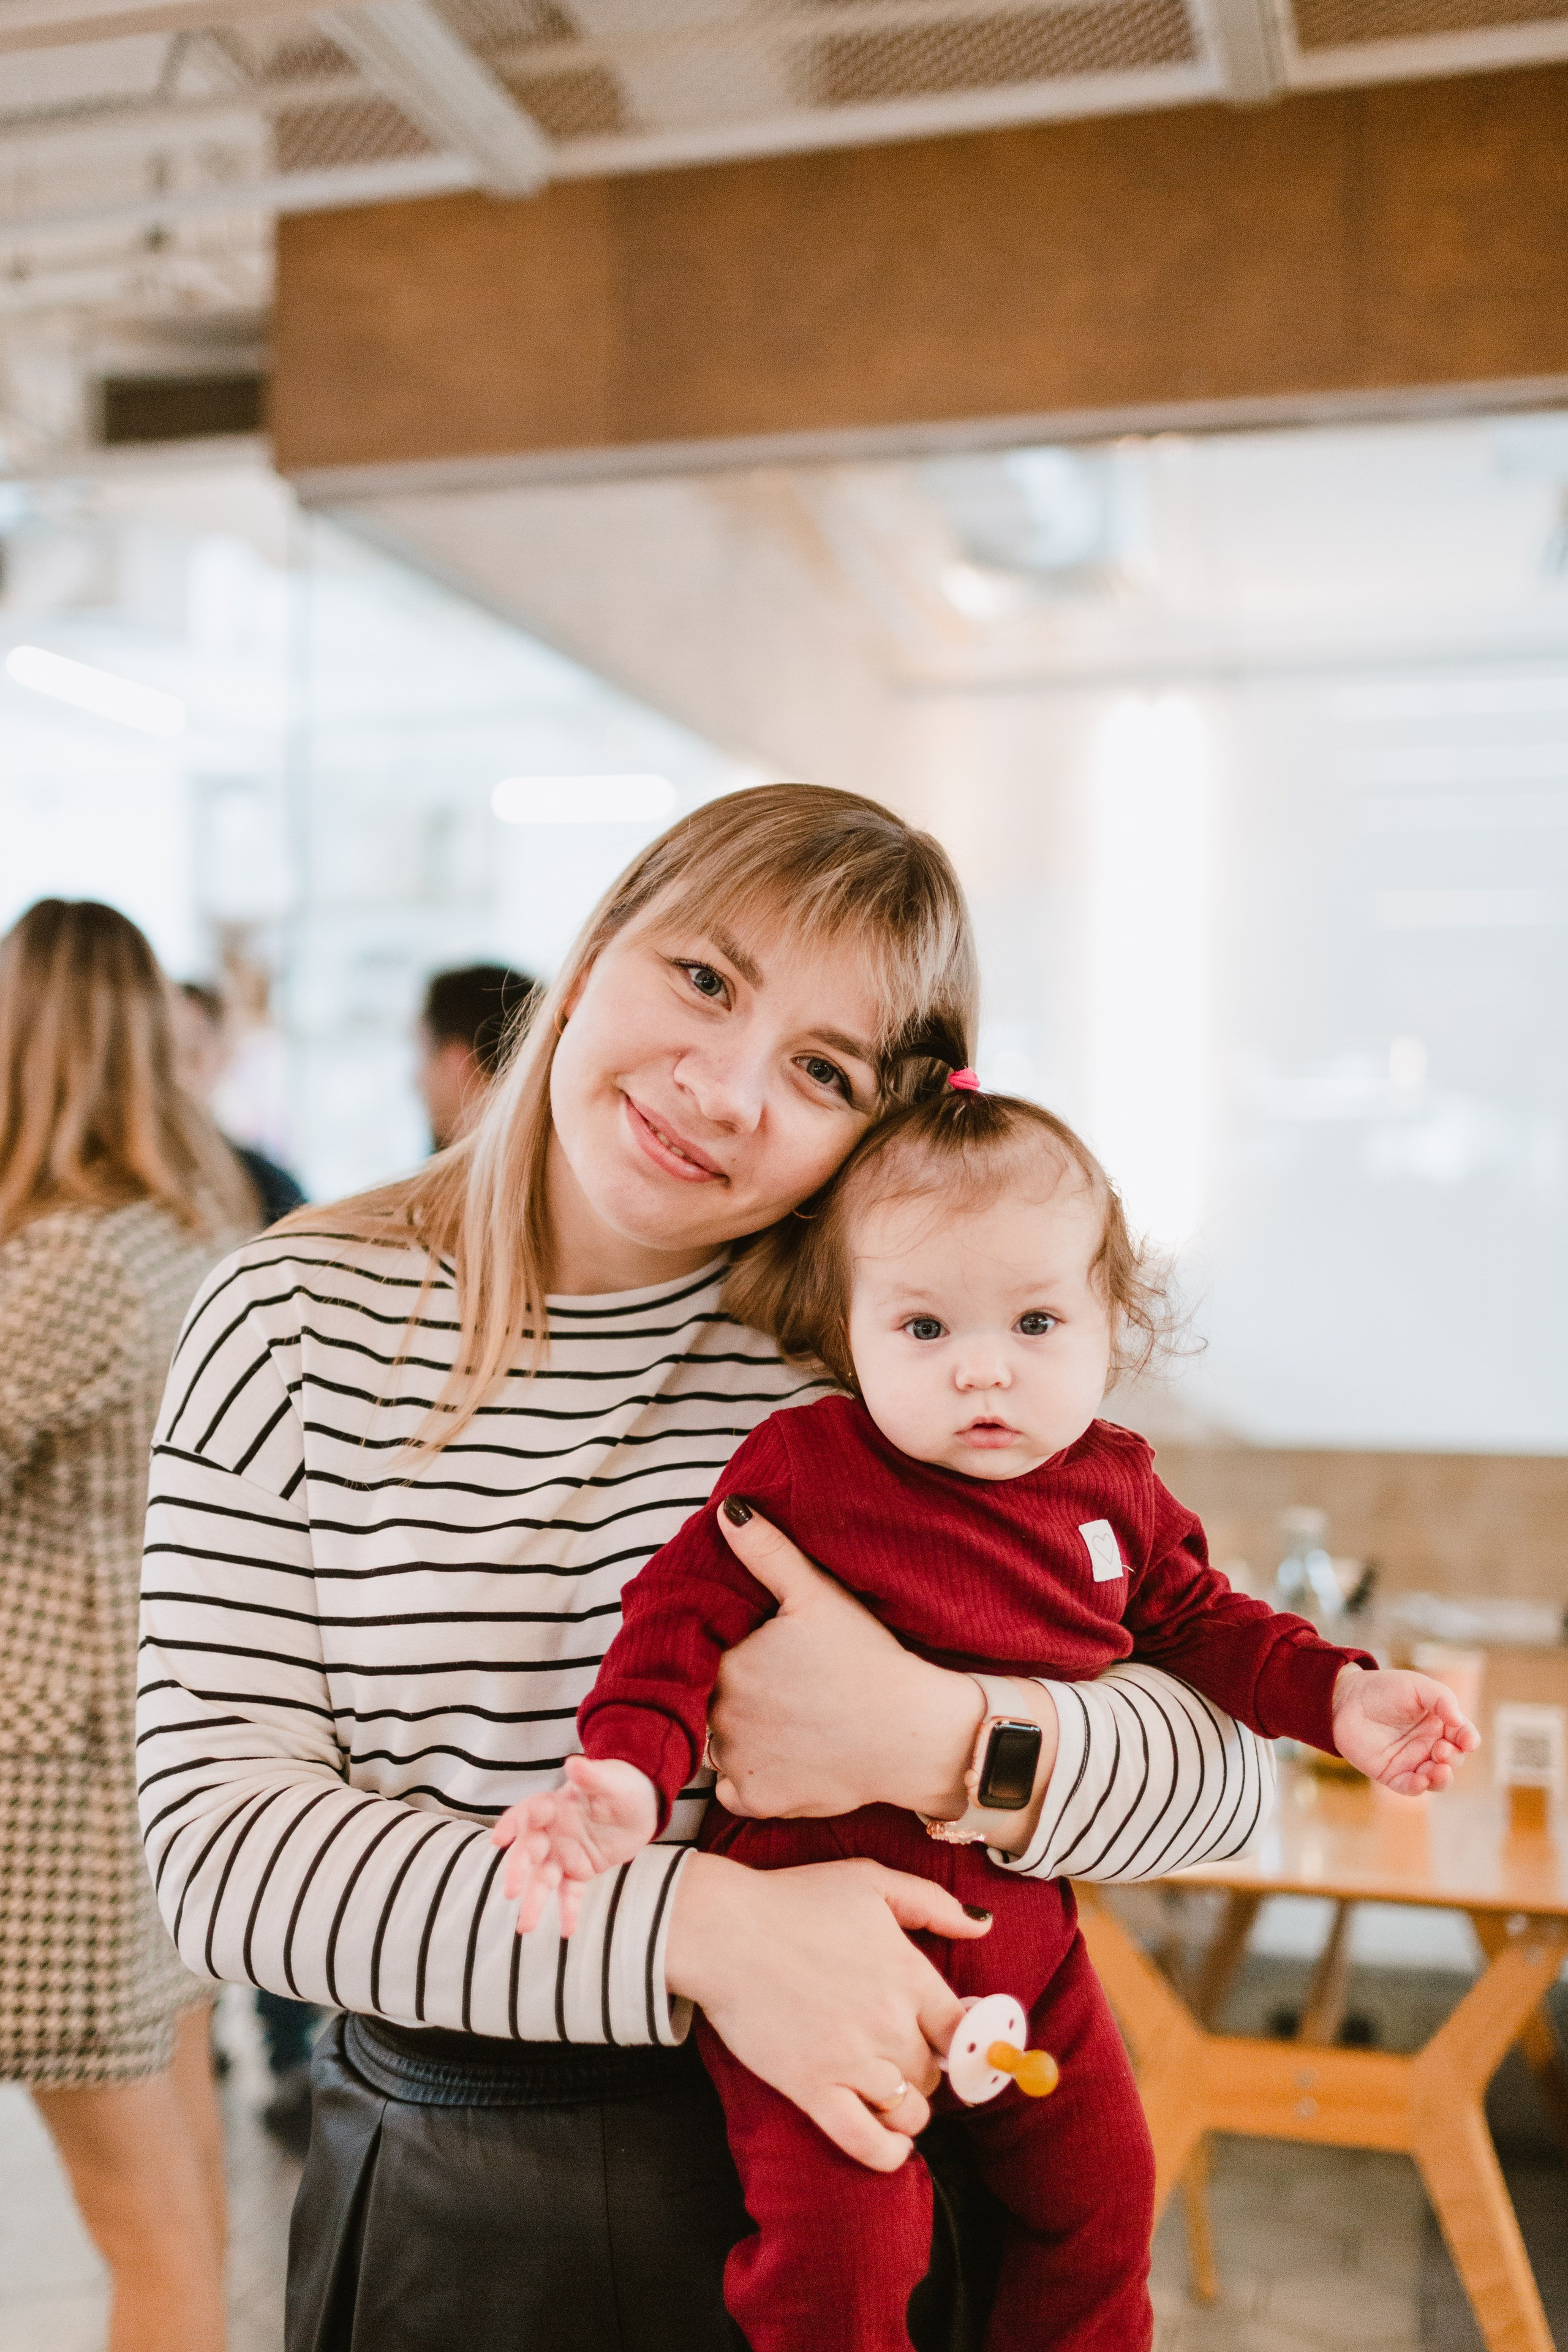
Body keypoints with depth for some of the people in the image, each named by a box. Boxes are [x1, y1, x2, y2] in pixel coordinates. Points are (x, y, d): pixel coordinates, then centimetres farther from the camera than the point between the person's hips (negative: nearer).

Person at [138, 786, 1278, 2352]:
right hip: (448, 2214, 0)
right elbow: (220, 1835, -16)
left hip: (840, 2170, 1)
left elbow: (1223, 1767, -7)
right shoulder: (296, 1324, -9)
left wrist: (942, 1739, -27)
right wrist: (697, 1927, -26)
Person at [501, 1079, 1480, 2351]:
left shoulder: (1117, 1492, 0)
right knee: (838, 2246, -11)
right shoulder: (801, 1463, -15)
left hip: (1020, 1917, 5)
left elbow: (1199, 1621, 14)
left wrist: (1338, 1694, 3)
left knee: (1100, 2196, 18)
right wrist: (627, 1768, -28)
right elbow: (688, 1607, -14)